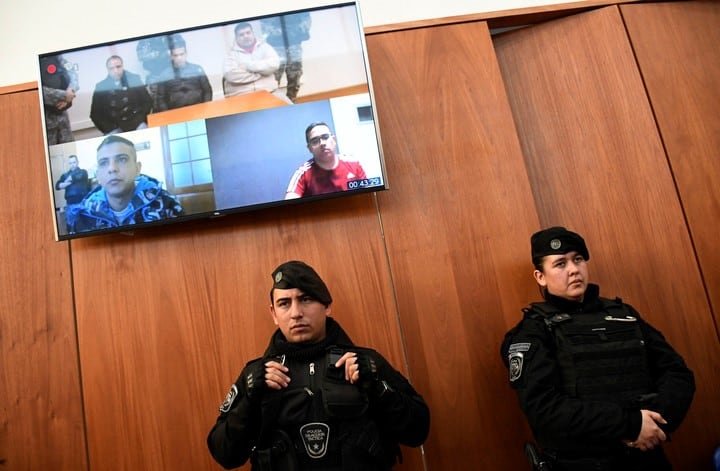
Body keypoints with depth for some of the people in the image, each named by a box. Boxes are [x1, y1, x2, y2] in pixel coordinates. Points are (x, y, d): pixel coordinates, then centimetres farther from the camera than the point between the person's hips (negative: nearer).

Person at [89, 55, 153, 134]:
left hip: (137, 123, 0)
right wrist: (110, 129, -7)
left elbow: (147, 101, 7)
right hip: (114, 127, 0)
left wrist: (140, 118, -7)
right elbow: (95, 114, 6)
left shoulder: (135, 79, 6)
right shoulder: (101, 86, 5)